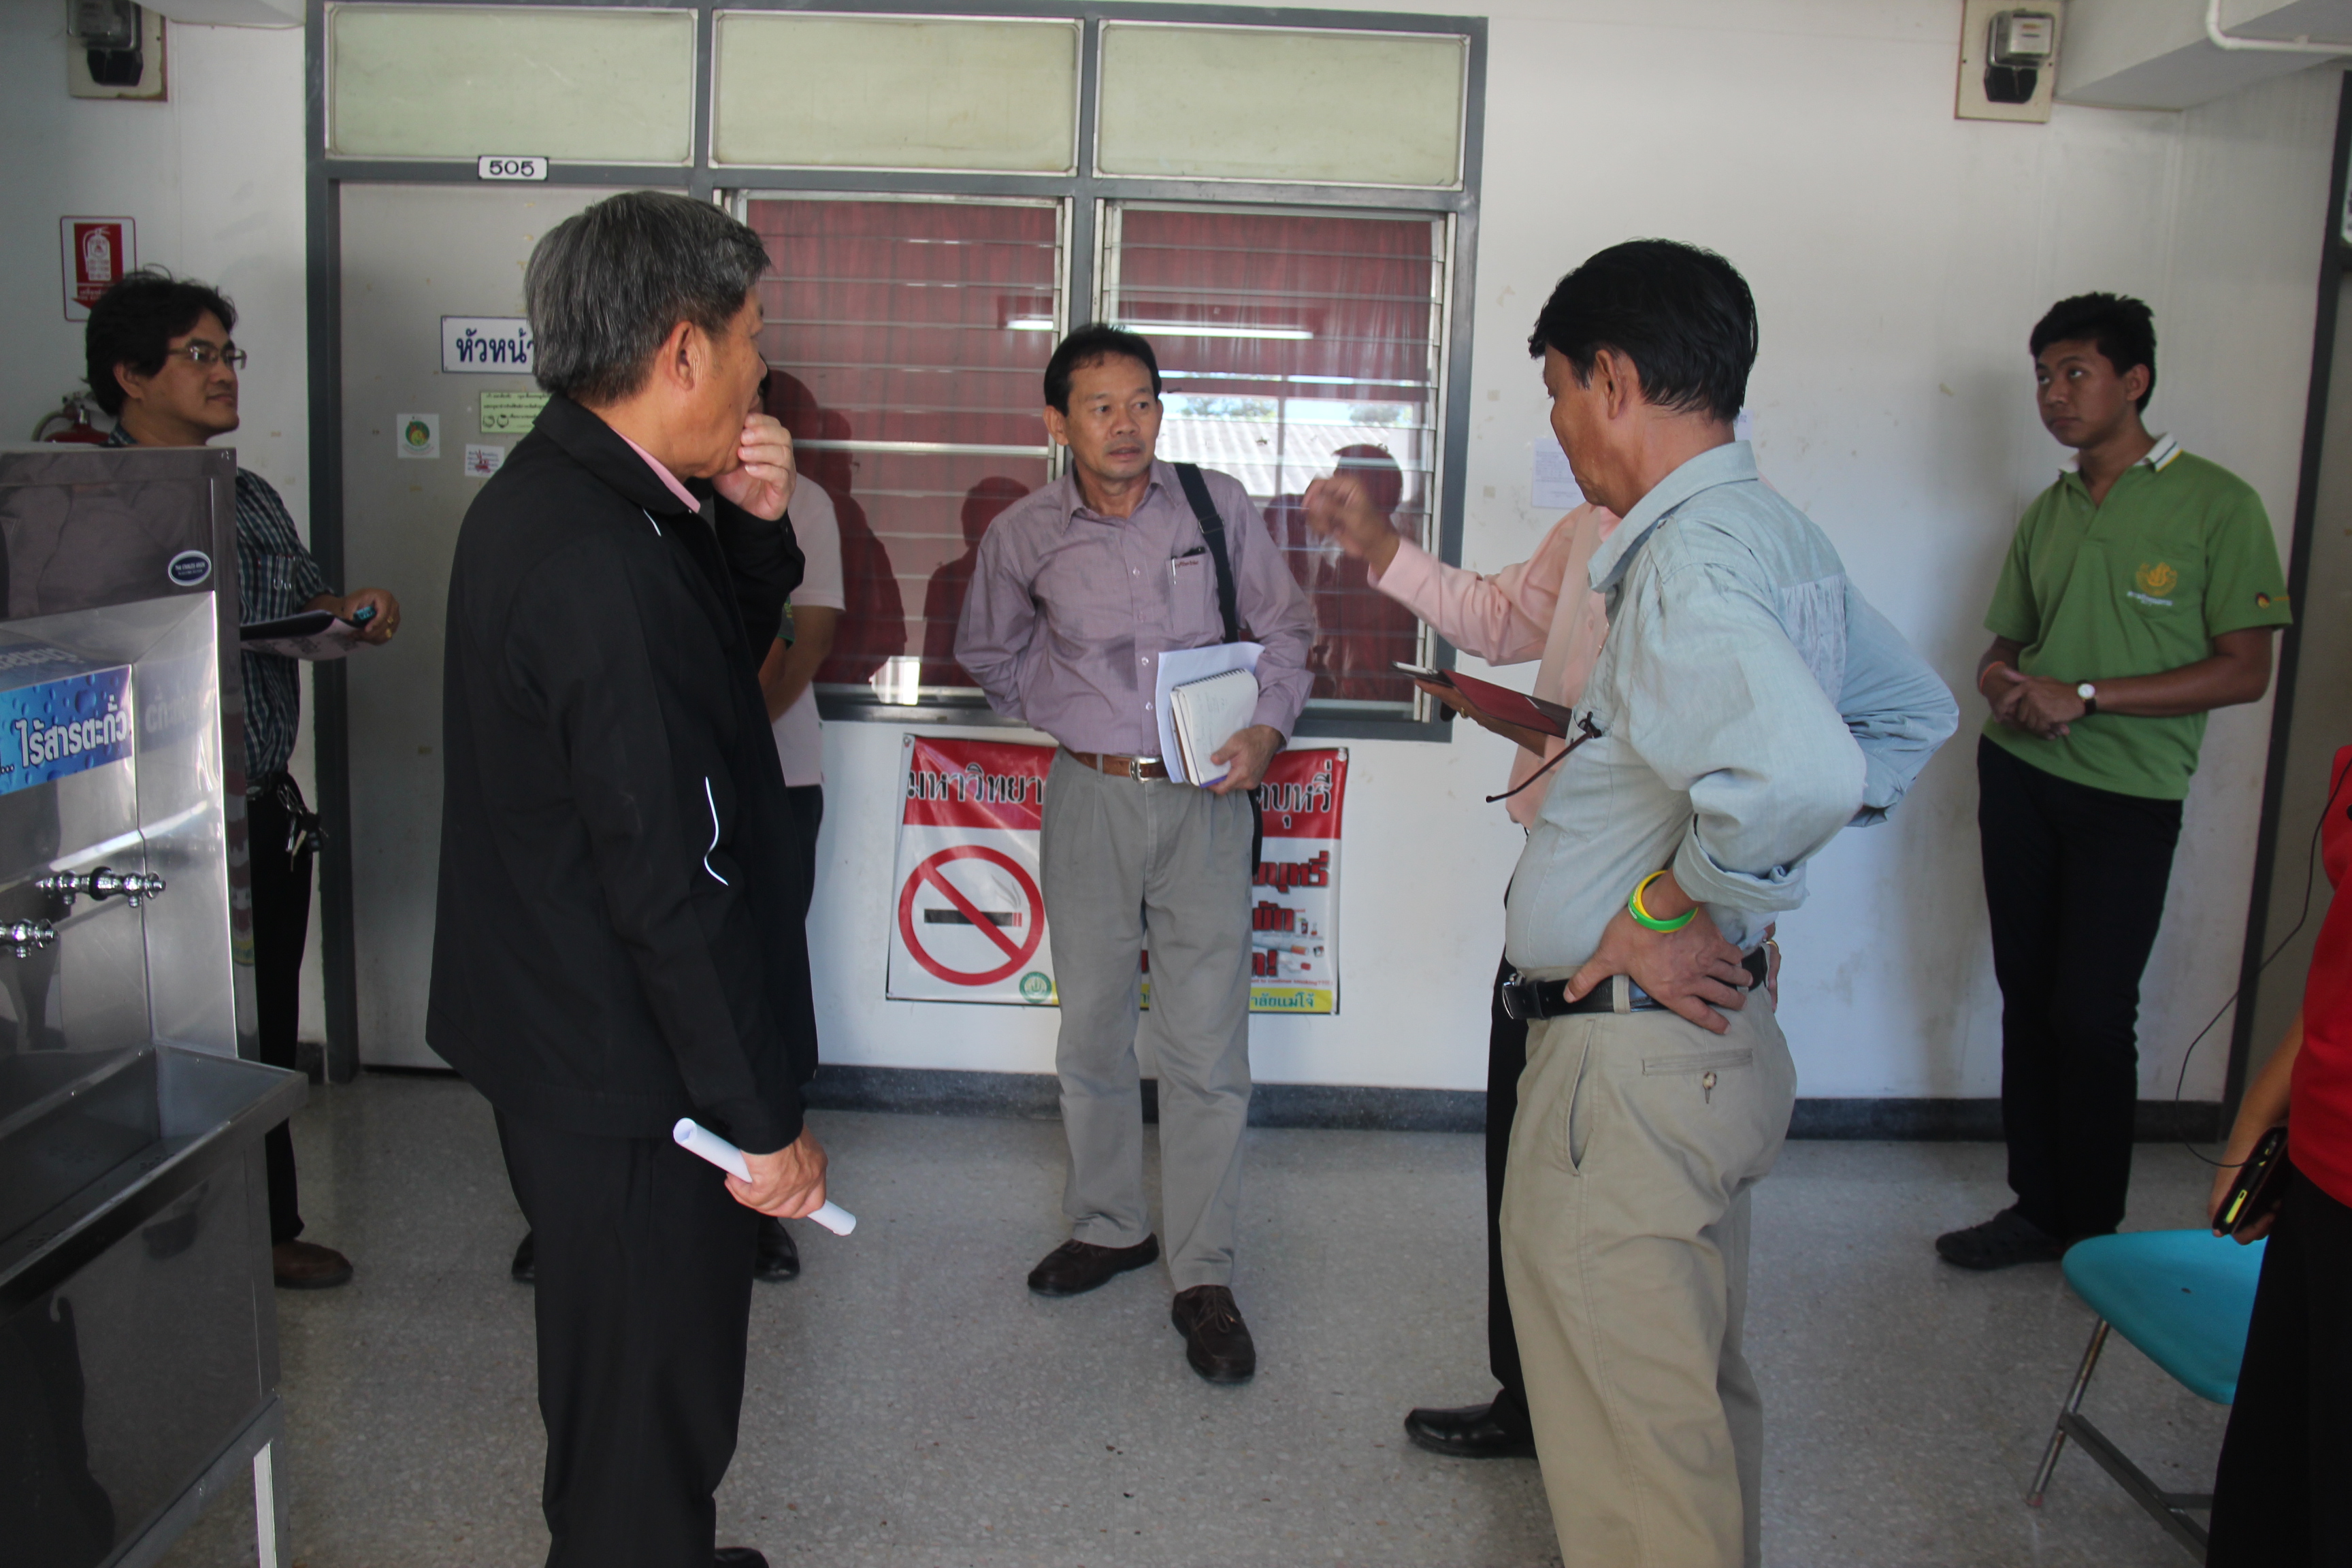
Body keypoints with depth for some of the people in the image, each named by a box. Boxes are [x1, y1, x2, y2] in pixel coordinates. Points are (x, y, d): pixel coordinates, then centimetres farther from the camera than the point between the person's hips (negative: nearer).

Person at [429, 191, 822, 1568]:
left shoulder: (552, 494, 4)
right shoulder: (599, 562, -28)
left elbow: (723, 664, 15)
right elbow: (671, 876, -28)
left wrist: (751, 526, -3)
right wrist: (765, 1121, -20)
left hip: (568, 1032, 11)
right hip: (633, 1081, -11)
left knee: (617, 1367, 28)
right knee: (653, 1394, 9)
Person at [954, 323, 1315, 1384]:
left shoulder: (1218, 506, -2)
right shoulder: (1024, 536, 1)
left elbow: (1284, 627, 7)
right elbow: (987, 651, 19)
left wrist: (1266, 728, -8)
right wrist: (1062, 714, 10)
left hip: (1206, 794, -1)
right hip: (1090, 796, 2)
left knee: (1207, 1044, -1)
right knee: (1092, 1028, 11)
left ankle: (1204, 1277, 10)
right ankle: (1108, 1226, 32)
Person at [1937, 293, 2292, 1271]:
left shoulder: (2216, 505, -4)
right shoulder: (2046, 515, 12)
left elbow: (2244, 671, -10)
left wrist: (2084, 696, -17)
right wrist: (2005, 686, -6)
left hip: (2128, 795, -5)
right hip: (2019, 777, 5)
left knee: (2092, 1016, -5)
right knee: (2027, 998, 8)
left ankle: (2092, 1235, 11)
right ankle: (2036, 1207, 20)